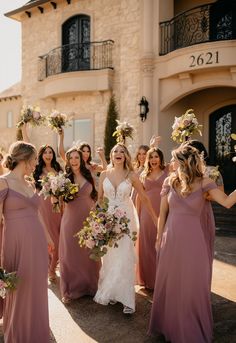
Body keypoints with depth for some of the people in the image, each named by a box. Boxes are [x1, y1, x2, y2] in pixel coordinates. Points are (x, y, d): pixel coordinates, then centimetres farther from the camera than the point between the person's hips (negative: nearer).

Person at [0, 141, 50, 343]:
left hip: (37, 242, 7)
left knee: (37, 290, 15)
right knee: (19, 291, 7)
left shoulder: (30, 185, 12)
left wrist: (45, 239, 18)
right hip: (17, 244, -6)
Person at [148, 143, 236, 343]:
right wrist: (159, 238, 9)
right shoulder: (170, 182, 0)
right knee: (169, 284, 15)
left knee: (192, 286, 8)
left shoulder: (204, 183, -9)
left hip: (192, 240, -3)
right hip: (171, 239, 3)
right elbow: (163, 212, 6)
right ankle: (169, 324, 38)